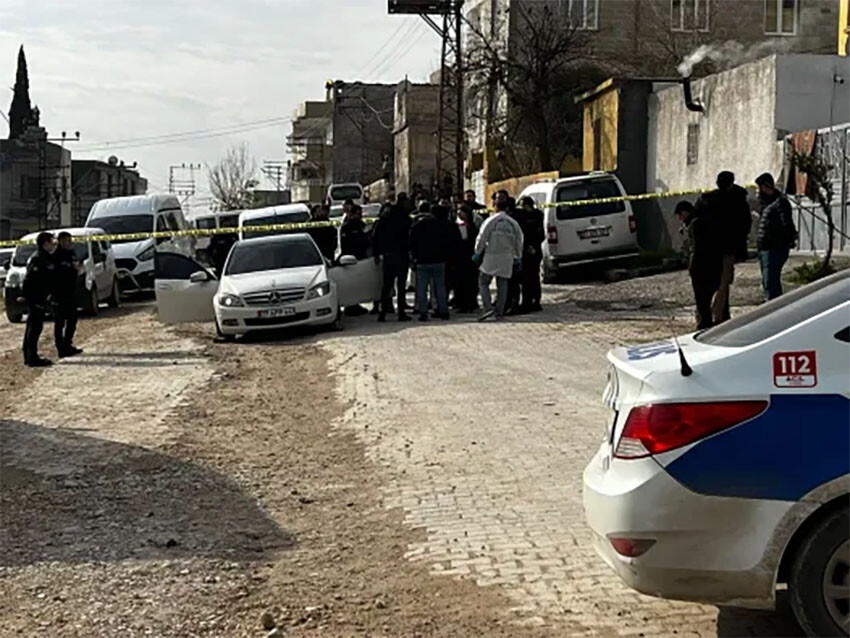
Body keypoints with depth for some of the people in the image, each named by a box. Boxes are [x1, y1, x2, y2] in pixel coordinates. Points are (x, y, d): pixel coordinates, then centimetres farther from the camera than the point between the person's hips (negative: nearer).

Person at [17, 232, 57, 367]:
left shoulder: (45, 258, 16)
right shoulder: (38, 259, -16)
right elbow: (29, 278, -21)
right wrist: (25, 295, -21)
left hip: (39, 298, 11)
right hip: (35, 298, -11)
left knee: (32, 327, 14)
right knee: (35, 327, -9)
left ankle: (28, 356, 21)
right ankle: (32, 358, -8)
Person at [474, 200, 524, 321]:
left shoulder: (491, 221, -7)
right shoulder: (513, 223, 8)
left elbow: (482, 238, -8)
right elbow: (518, 242, 12)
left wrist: (477, 253, 1)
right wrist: (518, 257, 21)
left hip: (491, 257, -4)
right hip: (507, 258, 4)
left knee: (483, 282, 1)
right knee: (502, 284, 10)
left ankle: (488, 308, -15)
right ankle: (500, 311, 8)